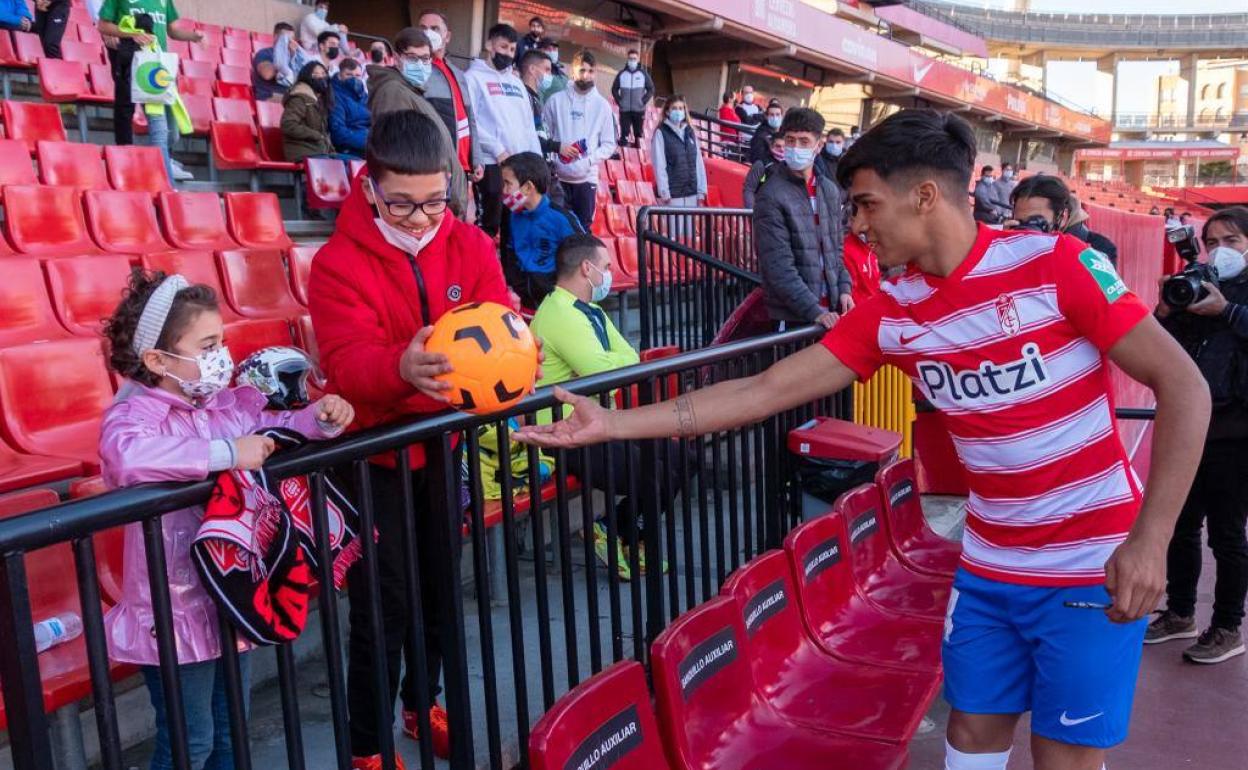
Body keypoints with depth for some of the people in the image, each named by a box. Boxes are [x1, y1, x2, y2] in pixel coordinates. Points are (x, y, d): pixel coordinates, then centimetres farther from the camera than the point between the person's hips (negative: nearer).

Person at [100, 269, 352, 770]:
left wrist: (320, 418, -2)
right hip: (175, 610, -7)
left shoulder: (232, 403, 4)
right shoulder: (134, 414, -18)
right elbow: (129, 455, -41)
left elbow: (279, 427, 19)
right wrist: (227, 453, -37)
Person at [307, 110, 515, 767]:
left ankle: (423, 706, 44)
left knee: (440, 589, 20)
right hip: (372, 456, -4)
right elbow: (346, 361, -29)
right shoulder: (338, 262, -16)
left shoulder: (470, 246, -4)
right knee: (380, 608, 4)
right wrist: (401, 368, -51)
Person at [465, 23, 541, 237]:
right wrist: (498, 150, -15)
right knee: (490, 223, -4)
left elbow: (528, 123, 20)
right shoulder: (475, 77, 0)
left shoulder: (516, 81, 21)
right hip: (491, 163, -6)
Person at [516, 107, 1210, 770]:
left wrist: (1149, 540, -21)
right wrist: (609, 424, -10)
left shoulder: (1054, 263, -16)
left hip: (1093, 566, -4)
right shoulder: (890, 316, -4)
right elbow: (763, 392, -7)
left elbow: (1184, 386, -13)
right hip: (989, 565, 4)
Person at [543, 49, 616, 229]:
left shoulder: (602, 105, 4)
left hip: (587, 178, 1)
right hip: (557, 176, -1)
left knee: (583, 228, 6)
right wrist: (558, 147, -12)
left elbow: (609, 144, 3)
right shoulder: (556, 100, 3)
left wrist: (588, 160, -12)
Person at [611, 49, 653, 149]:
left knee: (638, 134, 4)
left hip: (639, 110, 0)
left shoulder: (643, 73, 3)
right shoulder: (621, 74, 5)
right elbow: (614, 89, 10)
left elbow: (651, 89, 4)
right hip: (624, 110, 0)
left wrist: (643, 101, -5)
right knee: (624, 135, -2)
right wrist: (619, 101, -1)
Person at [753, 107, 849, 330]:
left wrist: (843, 289, 3)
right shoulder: (771, 195, -9)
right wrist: (815, 311, -20)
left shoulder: (830, 190, 10)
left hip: (830, 310, 6)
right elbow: (778, 267, -15)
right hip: (791, 316, -6)